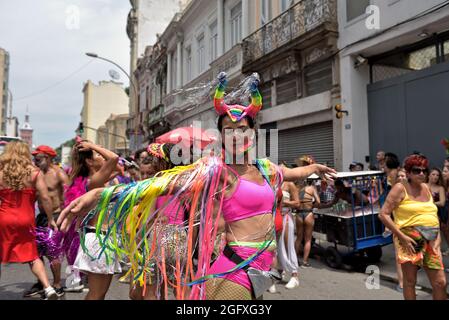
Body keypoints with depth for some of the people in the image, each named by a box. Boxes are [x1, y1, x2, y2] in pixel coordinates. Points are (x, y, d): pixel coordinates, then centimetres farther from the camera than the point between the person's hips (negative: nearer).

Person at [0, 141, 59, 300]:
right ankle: (48, 288, 1)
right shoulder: (34, 172, -2)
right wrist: (51, 219, 2)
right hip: (26, 221, 0)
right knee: (32, 256, 12)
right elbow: (45, 198, -6)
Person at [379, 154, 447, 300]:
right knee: (410, 281, 5)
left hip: (431, 241, 6)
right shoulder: (400, 188, -6)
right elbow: (383, 214, -12)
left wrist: (437, 234, 10)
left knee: (440, 282, 6)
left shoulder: (426, 187, 13)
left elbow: (433, 213, 24)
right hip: (410, 240, -5)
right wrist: (402, 237, -16)